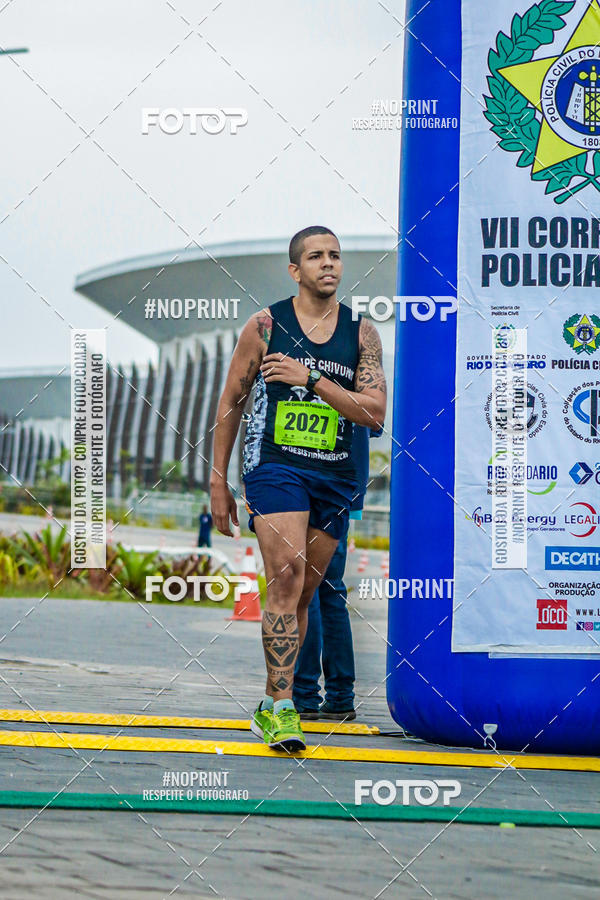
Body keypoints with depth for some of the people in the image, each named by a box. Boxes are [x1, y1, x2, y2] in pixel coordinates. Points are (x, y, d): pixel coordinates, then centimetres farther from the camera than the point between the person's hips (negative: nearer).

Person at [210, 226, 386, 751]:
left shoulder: (361, 332, 6)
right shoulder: (266, 325, 1)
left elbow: (375, 412, -4)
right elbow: (231, 402, 7)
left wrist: (310, 379, -14)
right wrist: (218, 482, 6)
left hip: (335, 476, 3)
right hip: (274, 466, -3)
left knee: (303, 594, 9)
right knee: (286, 577, -20)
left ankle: (271, 707, 20)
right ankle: (282, 707, -21)